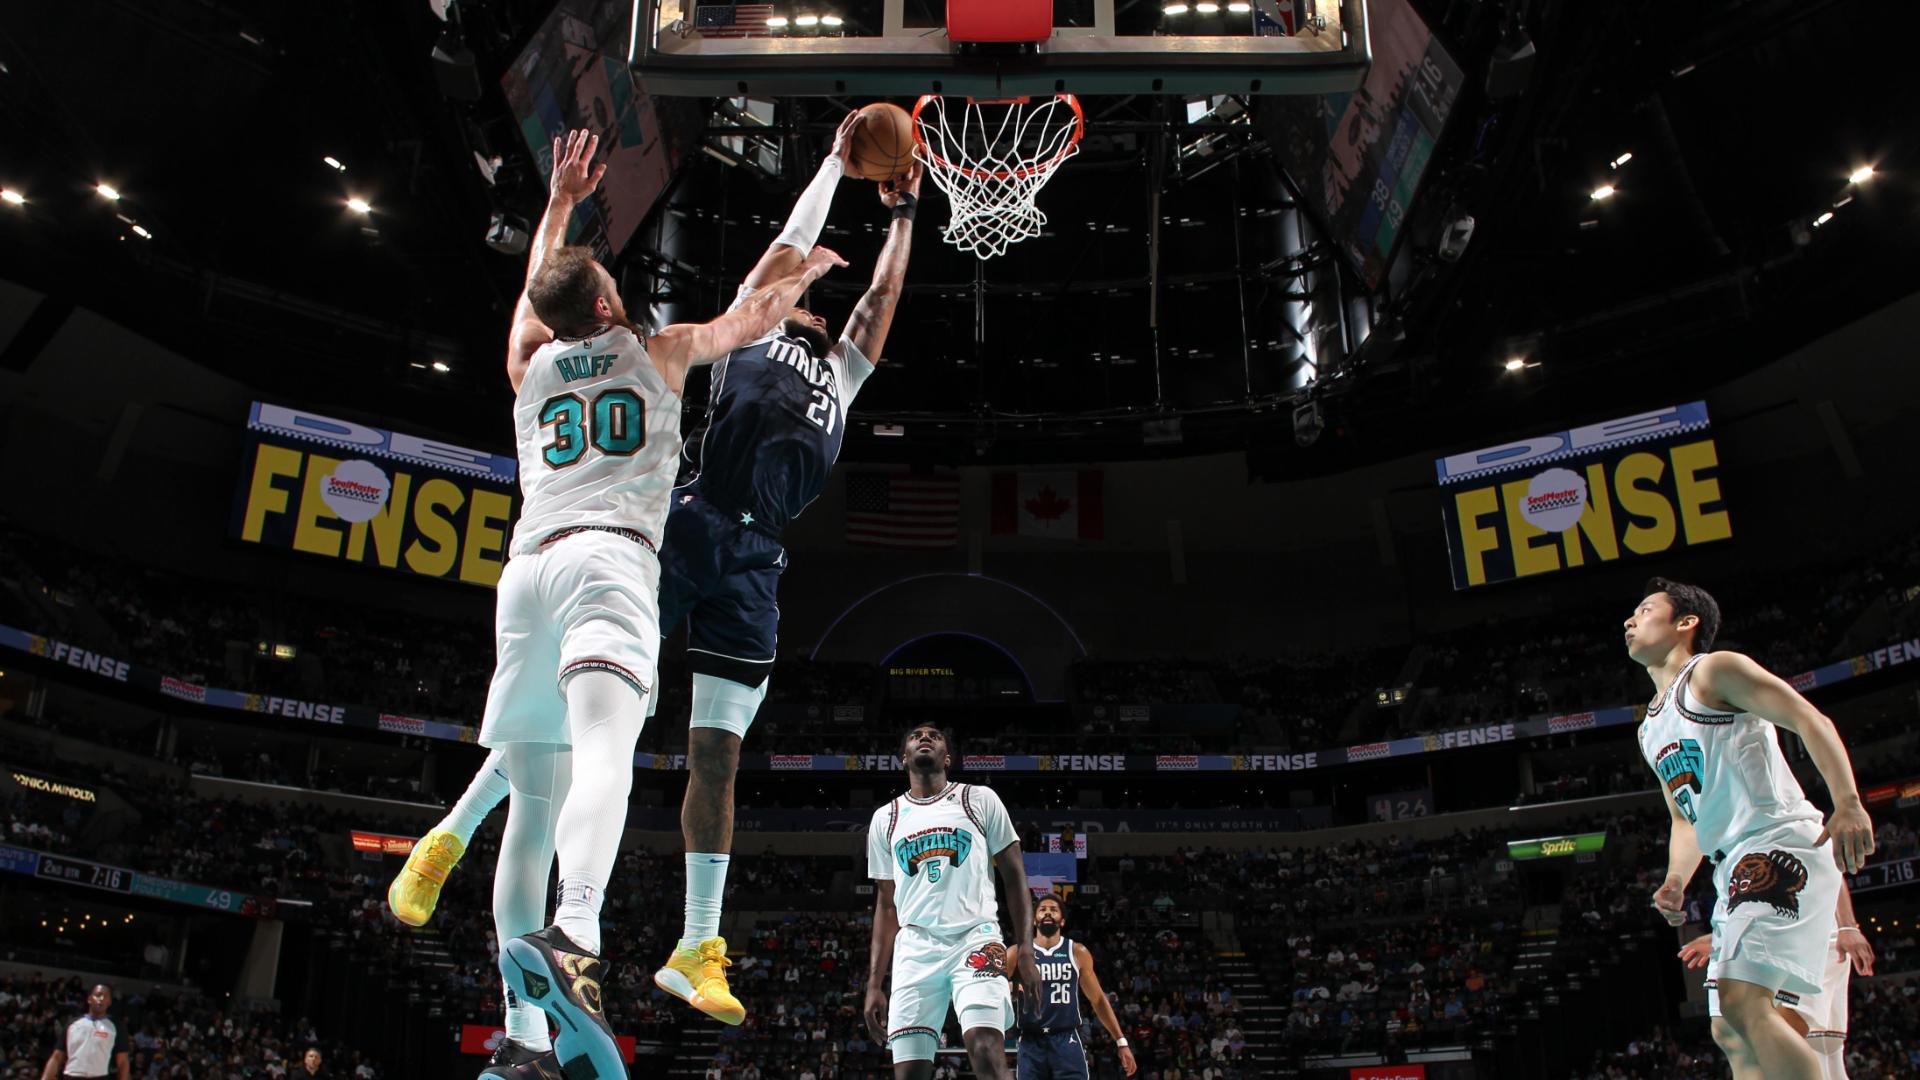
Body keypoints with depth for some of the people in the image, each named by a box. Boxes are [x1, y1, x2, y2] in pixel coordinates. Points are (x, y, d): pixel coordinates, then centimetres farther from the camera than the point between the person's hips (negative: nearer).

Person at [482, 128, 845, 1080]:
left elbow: (535, 292, 46)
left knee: (533, 801, 5)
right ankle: (574, 938, -52)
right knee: (604, 747, -26)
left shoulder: (528, 367, 24)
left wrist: (560, 201, 57)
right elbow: (753, 320, 31)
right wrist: (805, 271, 49)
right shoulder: (656, 352, 16)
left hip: (527, 569, 5)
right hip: (608, 558, -4)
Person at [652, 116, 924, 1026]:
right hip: (690, 524, -4)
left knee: (717, 752, 3)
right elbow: (793, 240, 23)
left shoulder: (843, 371, 31)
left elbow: (883, 291, 37)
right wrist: (838, 158, 34)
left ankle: (697, 950, 6)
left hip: (755, 560, 4)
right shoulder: (748, 327, 19)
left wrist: (901, 215, 44)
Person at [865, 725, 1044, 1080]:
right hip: (915, 950, 3)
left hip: (976, 939, -3)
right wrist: (874, 984, 11)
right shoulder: (885, 819, 16)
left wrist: (1026, 952, -4)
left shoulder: (980, 799, 9)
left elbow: (1015, 877, 7)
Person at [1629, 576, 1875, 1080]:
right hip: (1738, 867, 10)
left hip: (1781, 842, -10)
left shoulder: (1713, 670, -1)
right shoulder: (1651, 727, 24)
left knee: (1744, 1004, -22)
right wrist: (1675, 882, 11)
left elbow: (1810, 719, -11)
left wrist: (1848, 804, -25)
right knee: (1729, 1028, 8)